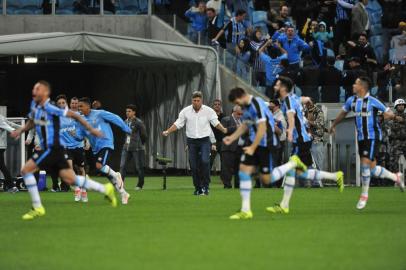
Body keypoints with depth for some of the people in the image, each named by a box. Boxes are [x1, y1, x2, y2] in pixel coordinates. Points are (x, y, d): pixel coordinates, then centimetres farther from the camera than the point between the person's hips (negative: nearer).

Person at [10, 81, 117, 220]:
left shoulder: (50, 108, -18)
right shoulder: (34, 105, 8)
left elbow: (73, 115, -13)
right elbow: (31, 122, 26)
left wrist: (91, 129, -9)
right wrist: (20, 131, 9)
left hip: (53, 149, -8)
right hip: (47, 149, 8)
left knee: (26, 170, -11)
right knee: (70, 178, 10)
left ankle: (37, 207, -4)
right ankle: (105, 189, 19)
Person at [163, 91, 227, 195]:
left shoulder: (208, 111, -3)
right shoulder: (186, 111, 0)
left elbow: (216, 123, 4)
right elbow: (178, 124, 5)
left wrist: (223, 129, -12)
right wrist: (167, 132, -6)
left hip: (204, 140, -2)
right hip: (191, 141, 2)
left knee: (205, 161, -21)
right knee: (193, 166, 1)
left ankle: (206, 186, -13)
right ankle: (197, 188, 13)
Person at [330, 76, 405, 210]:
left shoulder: (372, 101, -13)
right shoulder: (351, 100, 5)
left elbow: (387, 112, -11)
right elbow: (343, 113, 22)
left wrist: (393, 116, -33)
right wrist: (333, 126, 28)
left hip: (372, 136, -6)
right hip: (361, 137, 6)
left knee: (365, 163, -12)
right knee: (372, 169, 6)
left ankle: (364, 195, 2)